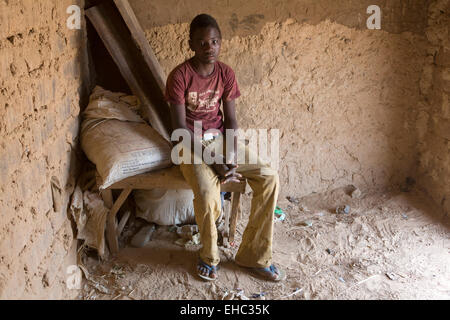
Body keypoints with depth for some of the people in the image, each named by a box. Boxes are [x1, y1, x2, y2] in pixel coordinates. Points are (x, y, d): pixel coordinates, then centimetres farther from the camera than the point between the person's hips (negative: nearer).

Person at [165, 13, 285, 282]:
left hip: (221, 137, 5)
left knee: (270, 178, -14)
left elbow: (230, 119, 1)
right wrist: (213, 162, -22)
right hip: (192, 143, -5)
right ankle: (209, 256, 0)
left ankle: (254, 256, -1)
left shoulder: (226, 74, 0)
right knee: (208, 195, -32)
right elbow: (180, 127, -16)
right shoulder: (179, 76, -14)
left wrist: (230, 156, -16)